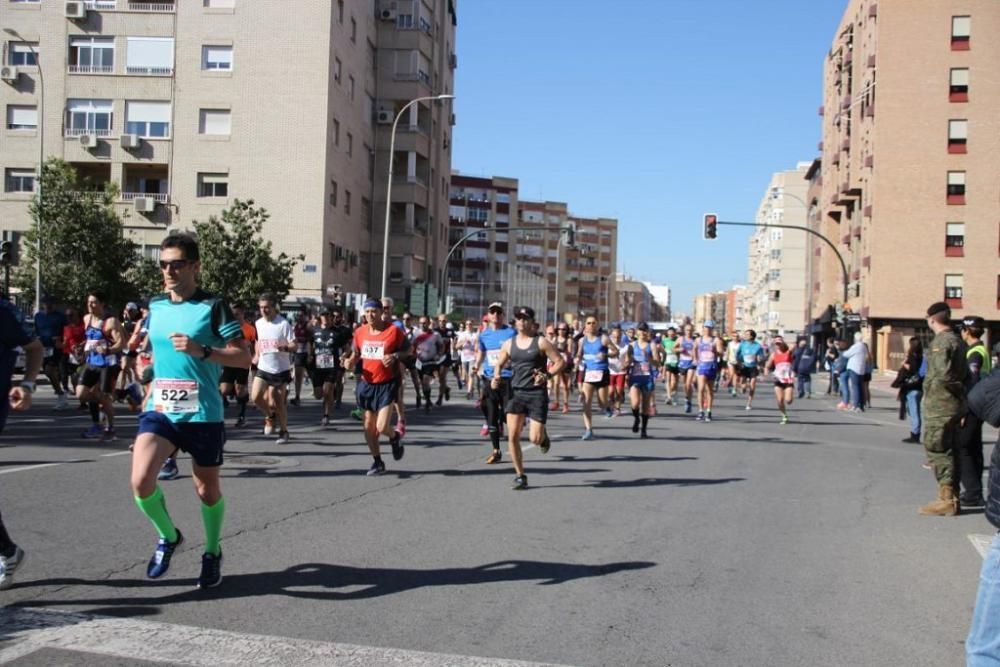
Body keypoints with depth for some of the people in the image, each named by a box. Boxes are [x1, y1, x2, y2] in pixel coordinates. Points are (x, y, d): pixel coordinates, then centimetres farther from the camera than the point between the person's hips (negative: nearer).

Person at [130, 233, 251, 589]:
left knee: (207, 489, 11)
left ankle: (212, 552, 35)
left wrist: (202, 350, -25)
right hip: (160, 409, 4)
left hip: (202, 414, -3)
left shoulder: (213, 306, -8)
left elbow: (244, 357, -11)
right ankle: (168, 537, 13)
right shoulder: (155, 306, 7)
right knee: (141, 481, -15)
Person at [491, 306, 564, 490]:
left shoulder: (541, 342, -4)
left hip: (537, 393, -3)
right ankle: (520, 476, 7)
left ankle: (543, 436, 32)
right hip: (516, 392, 3)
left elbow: (560, 361, -4)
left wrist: (548, 375, -21)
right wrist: (496, 378, -3)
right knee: (512, 436, -6)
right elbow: (499, 364, 18)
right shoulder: (509, 344, 7)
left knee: (535, 438, -7)